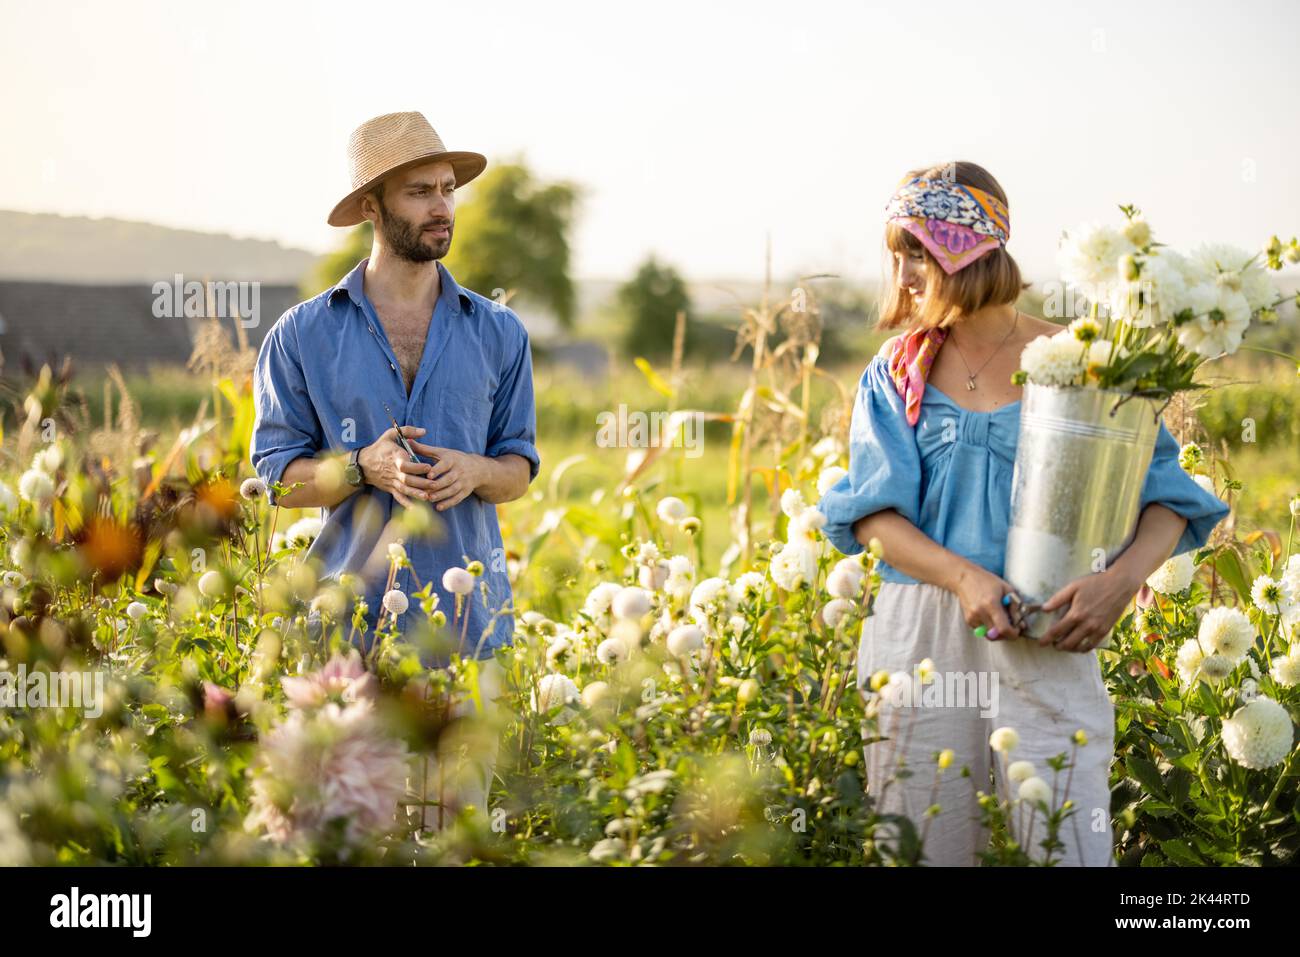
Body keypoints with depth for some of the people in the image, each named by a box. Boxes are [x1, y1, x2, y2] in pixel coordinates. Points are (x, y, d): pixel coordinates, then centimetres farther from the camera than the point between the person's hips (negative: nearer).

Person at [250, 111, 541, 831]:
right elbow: (277, 479, 3)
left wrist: (474, 471, -10)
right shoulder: (303, 335, 2)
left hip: (466, 613, 2)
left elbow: (518, 469, 13)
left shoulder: (498, 333, 8)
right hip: (349, 612, -2)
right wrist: (364, 468, -15)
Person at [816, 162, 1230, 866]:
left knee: (1067, 846, -6)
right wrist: (963, 575, -18)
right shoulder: (898, 371, 8)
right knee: (925, 846, 8)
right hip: (920, 631, 2)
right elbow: (872, 512, -1)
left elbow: (1166, 498, 0)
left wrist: (1121, 580, -20)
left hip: (1047, 640, -2)